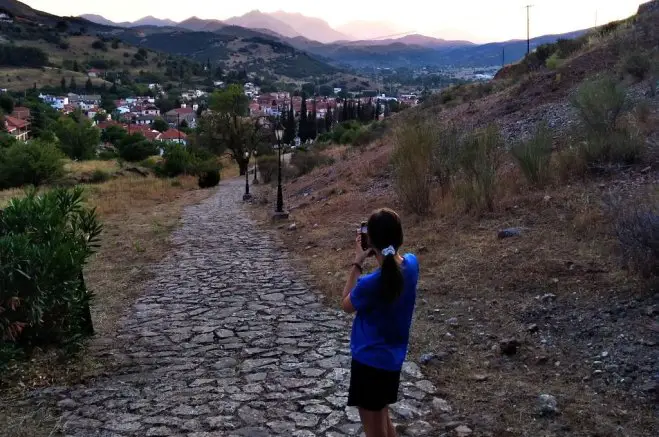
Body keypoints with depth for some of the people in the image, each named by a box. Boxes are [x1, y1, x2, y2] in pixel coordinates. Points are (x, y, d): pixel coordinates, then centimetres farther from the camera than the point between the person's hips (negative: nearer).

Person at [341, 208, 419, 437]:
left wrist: (357, 262, -10)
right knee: (382, 418, 28)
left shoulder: (370, 284, -30)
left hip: (370, 361, -7)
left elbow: (346, 305, -8)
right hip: (393, 358, 7)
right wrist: (385, 253, -1)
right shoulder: (411, 264, -10)